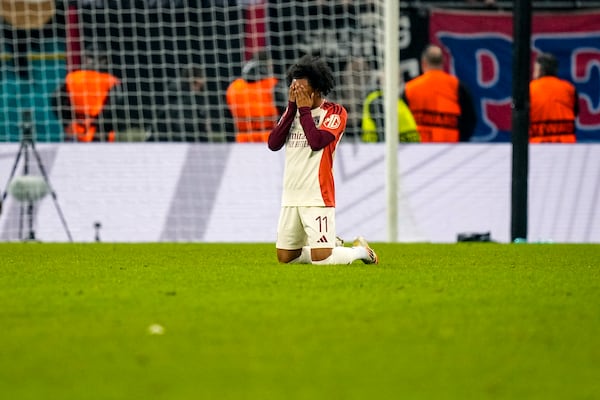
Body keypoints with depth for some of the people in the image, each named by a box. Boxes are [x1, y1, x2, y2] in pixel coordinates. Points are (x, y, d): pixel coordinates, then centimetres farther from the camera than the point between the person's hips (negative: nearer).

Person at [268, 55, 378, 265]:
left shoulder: (335, 112, -3)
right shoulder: (292, 111, 14)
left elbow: (316, 142, -18)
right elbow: (273, 144, 1)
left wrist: (304, 109, -8)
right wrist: (292, 106, -2)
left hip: (317, 196, -6)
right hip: (291, 196, 6)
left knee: (321, 259, -14)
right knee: (285, 258, 7)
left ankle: (361, 251, 15)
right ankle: (333, 246, 28)